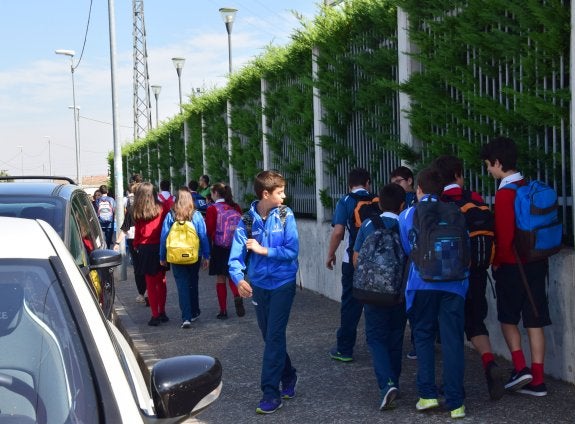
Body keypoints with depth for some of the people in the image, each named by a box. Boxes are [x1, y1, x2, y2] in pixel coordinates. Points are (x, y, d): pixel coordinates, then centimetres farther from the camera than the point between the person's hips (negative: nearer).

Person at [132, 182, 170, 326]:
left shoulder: (137, 213, -7)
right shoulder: (162, 208, -6)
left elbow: (137, 232, -3)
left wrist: (136, 245, 12)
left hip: (145, 249, -1)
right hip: (160, 247, 1)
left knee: (150, 283, 6)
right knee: (161, 281, 15)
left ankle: (155, 315, 6)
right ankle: (162, 312, 20)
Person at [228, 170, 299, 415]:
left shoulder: (285, 216, -9)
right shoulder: (247, 219, -5)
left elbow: (292, 251, -14)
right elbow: (236, 255, -11)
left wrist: (262, 250, -17)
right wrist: (239, 279, -28)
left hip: (282, 283, -3)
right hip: (259, 284, 3)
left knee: (274, 337, -7)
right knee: (270, 337, 15)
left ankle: (271, 393, -1)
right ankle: (288, 376, 36)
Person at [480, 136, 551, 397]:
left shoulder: (505, 193, -16)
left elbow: (504, 234, -18)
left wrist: (496, 261, -3)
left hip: (512, 265, -6)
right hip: (537, 263, 6)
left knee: (508, 317, 11)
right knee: (534, 321, 7)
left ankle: (520, 367, 0)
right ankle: (537, 380, 8)